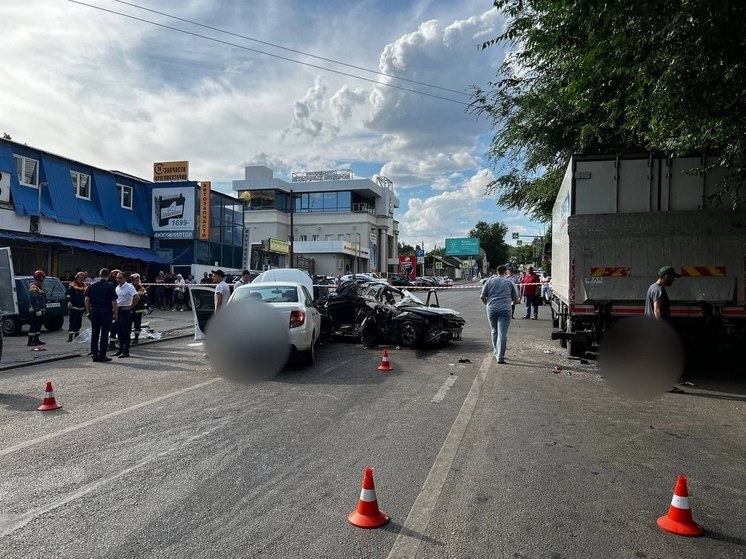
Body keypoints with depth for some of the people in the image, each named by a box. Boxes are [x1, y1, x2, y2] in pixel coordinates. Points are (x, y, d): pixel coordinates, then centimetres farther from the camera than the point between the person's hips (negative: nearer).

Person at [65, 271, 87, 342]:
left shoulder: (85, 287, 13)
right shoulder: (72, 286, -5)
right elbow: (67, 294, -10)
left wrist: (85, 306, 22)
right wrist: (69, 301, -19)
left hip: (81, 307, 6)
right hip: (73, 306, -6)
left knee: (79, 322, 12)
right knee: (72, 321, -9)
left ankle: (77, 335, 22)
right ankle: (70, 336, -10)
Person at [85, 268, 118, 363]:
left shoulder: (92, 285, 5)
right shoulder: (110, 287, -9)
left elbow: (87, 299, 5)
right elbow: (113, 302, -11)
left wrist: (88, 312, 13)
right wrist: (116, 314, -3)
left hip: (94, 312, 4)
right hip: (106, 312, -4)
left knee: (94, 334, 11)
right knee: (104, 335, 1)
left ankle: (94, 355, 16)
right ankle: (102, 356, 2)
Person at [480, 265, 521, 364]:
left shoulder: (490, 281, 11)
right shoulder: (510, 282, 8)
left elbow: (482, 296, 6)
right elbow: (516, 300, 9)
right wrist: (518, 299, 32)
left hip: (491, 309, 2)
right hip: (505, 309, -2)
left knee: (494, 332, 17)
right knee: (502, 333, -6)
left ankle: (496, 353, 26)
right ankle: (500, 357, -12)